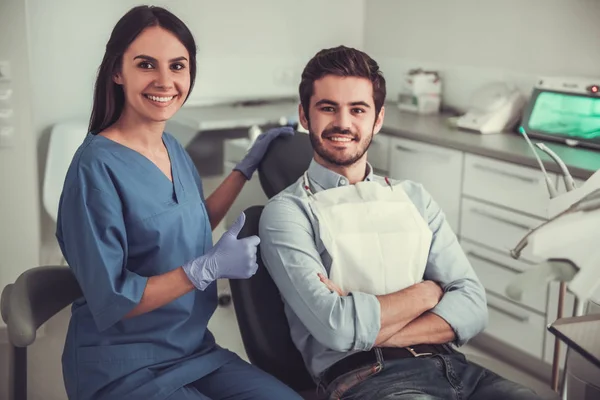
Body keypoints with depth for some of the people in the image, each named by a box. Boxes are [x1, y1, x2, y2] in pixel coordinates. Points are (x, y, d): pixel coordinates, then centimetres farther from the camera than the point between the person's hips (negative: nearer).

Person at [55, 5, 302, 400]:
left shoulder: (173, 148, 2)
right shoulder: (97, 166, -21)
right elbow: (110, 302, -20)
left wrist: (247, 167, 10)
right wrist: (209, 268, -24)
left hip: (193, 349, 7)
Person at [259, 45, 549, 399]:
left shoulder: (415, 197, 15)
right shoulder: (288, 213, 1)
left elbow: (472, 306, 5)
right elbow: (337, 328, -13)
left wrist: (368, 329, -10)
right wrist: (427, 292, 0)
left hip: (451, 366, 5)